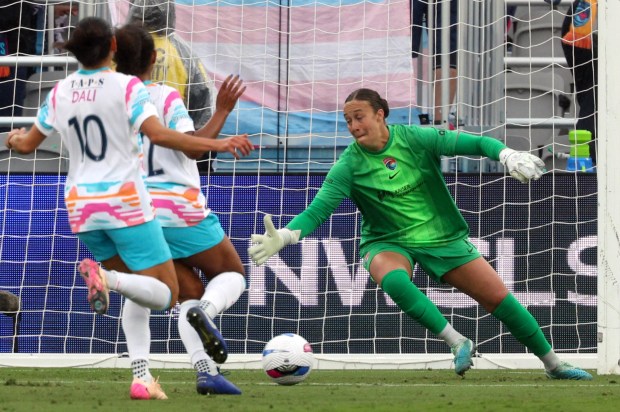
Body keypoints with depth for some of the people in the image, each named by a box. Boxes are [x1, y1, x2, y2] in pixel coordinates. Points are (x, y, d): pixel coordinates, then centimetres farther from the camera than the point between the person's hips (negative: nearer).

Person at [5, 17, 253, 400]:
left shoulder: (60, 92, 6)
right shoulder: (127, 87, -9)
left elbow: (27, 144, 17)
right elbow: (159, 134, -23)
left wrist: (14, 138, 42)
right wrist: (218, 144, -24)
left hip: (82, 206, 6)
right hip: (126, 203, -6)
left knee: (142, 293, 20)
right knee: (166, 294, 0)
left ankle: (142, 377, 5)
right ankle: (107, 277, -29)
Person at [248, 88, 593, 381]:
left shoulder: (416, 139, -12)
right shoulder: (349, 166, -13)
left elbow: (474, 143, -13)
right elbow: (318, 210, -18)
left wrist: (507, 155, -32)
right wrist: (283, 237, -34)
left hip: (443, 238, 1)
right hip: (388, 243, -1)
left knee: (499, 297, -2)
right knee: (392, 278, -38)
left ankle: (554, 365, 17)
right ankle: (458, 343, -26)